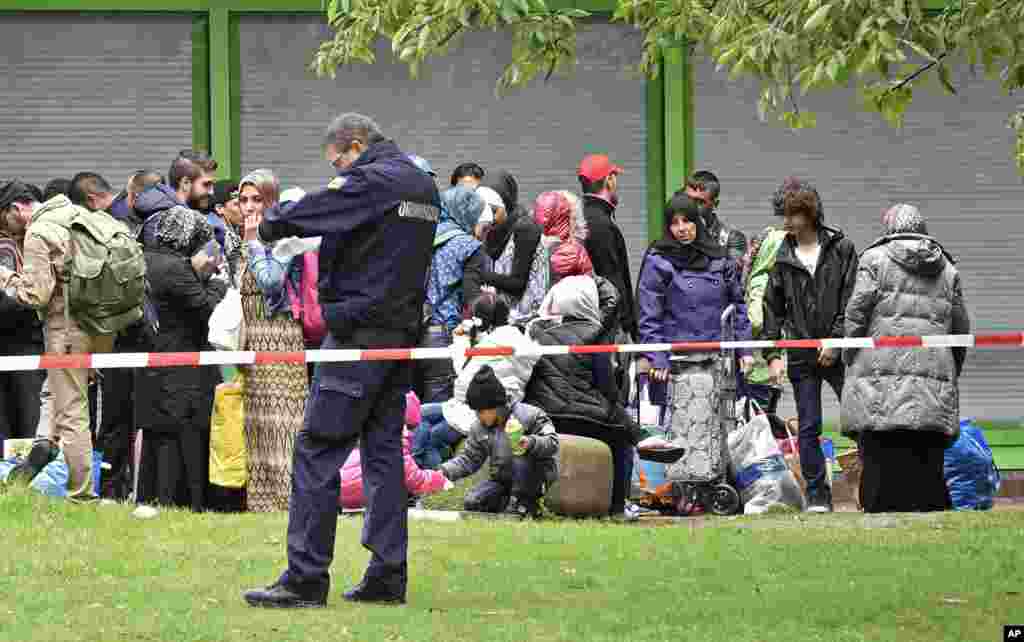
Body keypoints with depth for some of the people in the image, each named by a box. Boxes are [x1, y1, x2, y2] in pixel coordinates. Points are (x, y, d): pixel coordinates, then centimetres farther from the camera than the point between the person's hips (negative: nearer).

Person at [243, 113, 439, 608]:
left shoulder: (370, 181, -11)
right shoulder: (423, 185, 17)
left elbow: (310, 212, -17)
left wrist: (268, 227, 2)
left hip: (359, 331, -9)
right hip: (403, 327, 9)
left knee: (317, 451, -6)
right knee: (383, 450, 11)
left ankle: (305, 578, -10)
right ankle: (388, 576, 9)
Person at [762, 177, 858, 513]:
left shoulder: (841, 249, 0)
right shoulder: (781, 257, 5)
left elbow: (852, 300, -2)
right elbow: (773, 309, 8)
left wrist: (837, 340, -10)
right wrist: (773, 354, 1)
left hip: (838, 352, -2)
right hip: (801, 355, 2)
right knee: (808, 428, 2)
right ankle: (817, 494, 9)